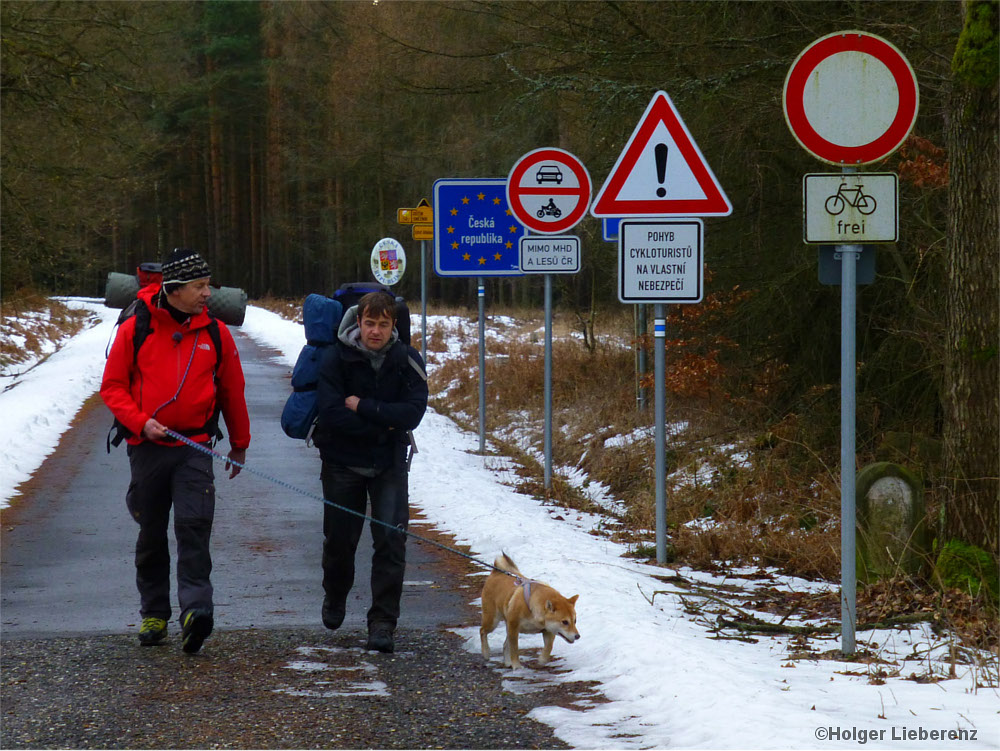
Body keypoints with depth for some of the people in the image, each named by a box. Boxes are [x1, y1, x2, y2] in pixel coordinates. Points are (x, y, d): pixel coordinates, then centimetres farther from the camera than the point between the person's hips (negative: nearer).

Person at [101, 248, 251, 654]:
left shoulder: (215, 333, 4)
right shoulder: (135, 330, -2)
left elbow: (232, 392, 15)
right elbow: (112, 386, 1)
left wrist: (239, 445, 21)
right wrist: (141, 423, -14)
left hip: (195, 446, 0)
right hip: (147, 448, 0)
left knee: (193, 524, -17)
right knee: (151, 534, 9)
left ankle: (195, 609, -24)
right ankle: (154, 614, 22)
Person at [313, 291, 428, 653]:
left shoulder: (407, 361, -6)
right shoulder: (337, 358, -10)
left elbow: (413, 412, -17)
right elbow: (330, 412, -19)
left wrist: (363, 407, -21)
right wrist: (382, 425, -17)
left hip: (389, 464, 0)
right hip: (342, 462, 0)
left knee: (391, 540, -11)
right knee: (339, 539, 9)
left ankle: (383, 622, -5)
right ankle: (335, 597, 39)